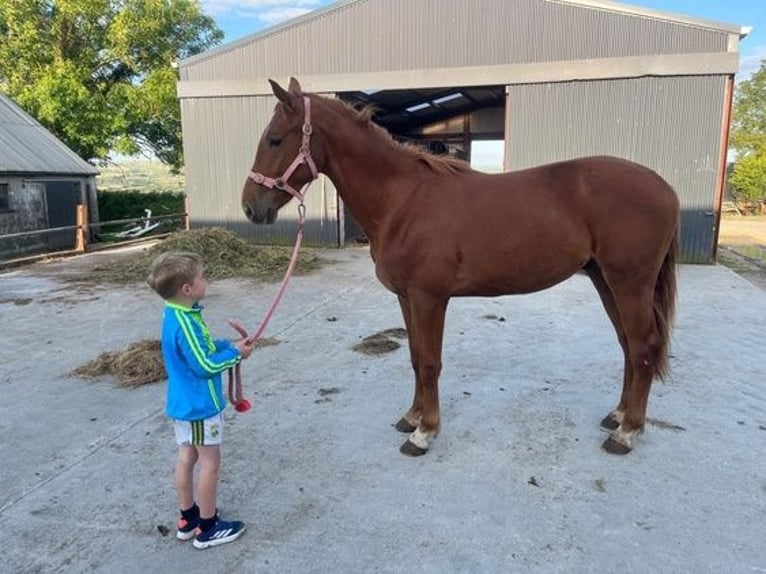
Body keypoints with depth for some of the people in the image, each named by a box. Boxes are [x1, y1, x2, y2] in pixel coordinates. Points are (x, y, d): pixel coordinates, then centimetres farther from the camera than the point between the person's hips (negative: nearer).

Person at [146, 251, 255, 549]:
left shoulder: (175, 315, 2)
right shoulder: (185, 323, -28)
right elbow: (205, 365, -24)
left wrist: (229, 345, 0)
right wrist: (235, 354, -12)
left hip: (182, 402, 9)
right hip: (200, 405, -9)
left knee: (186, 457, 18)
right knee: (210, 462, 5)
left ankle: (188, 518, 33)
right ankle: (208, 527, 19)